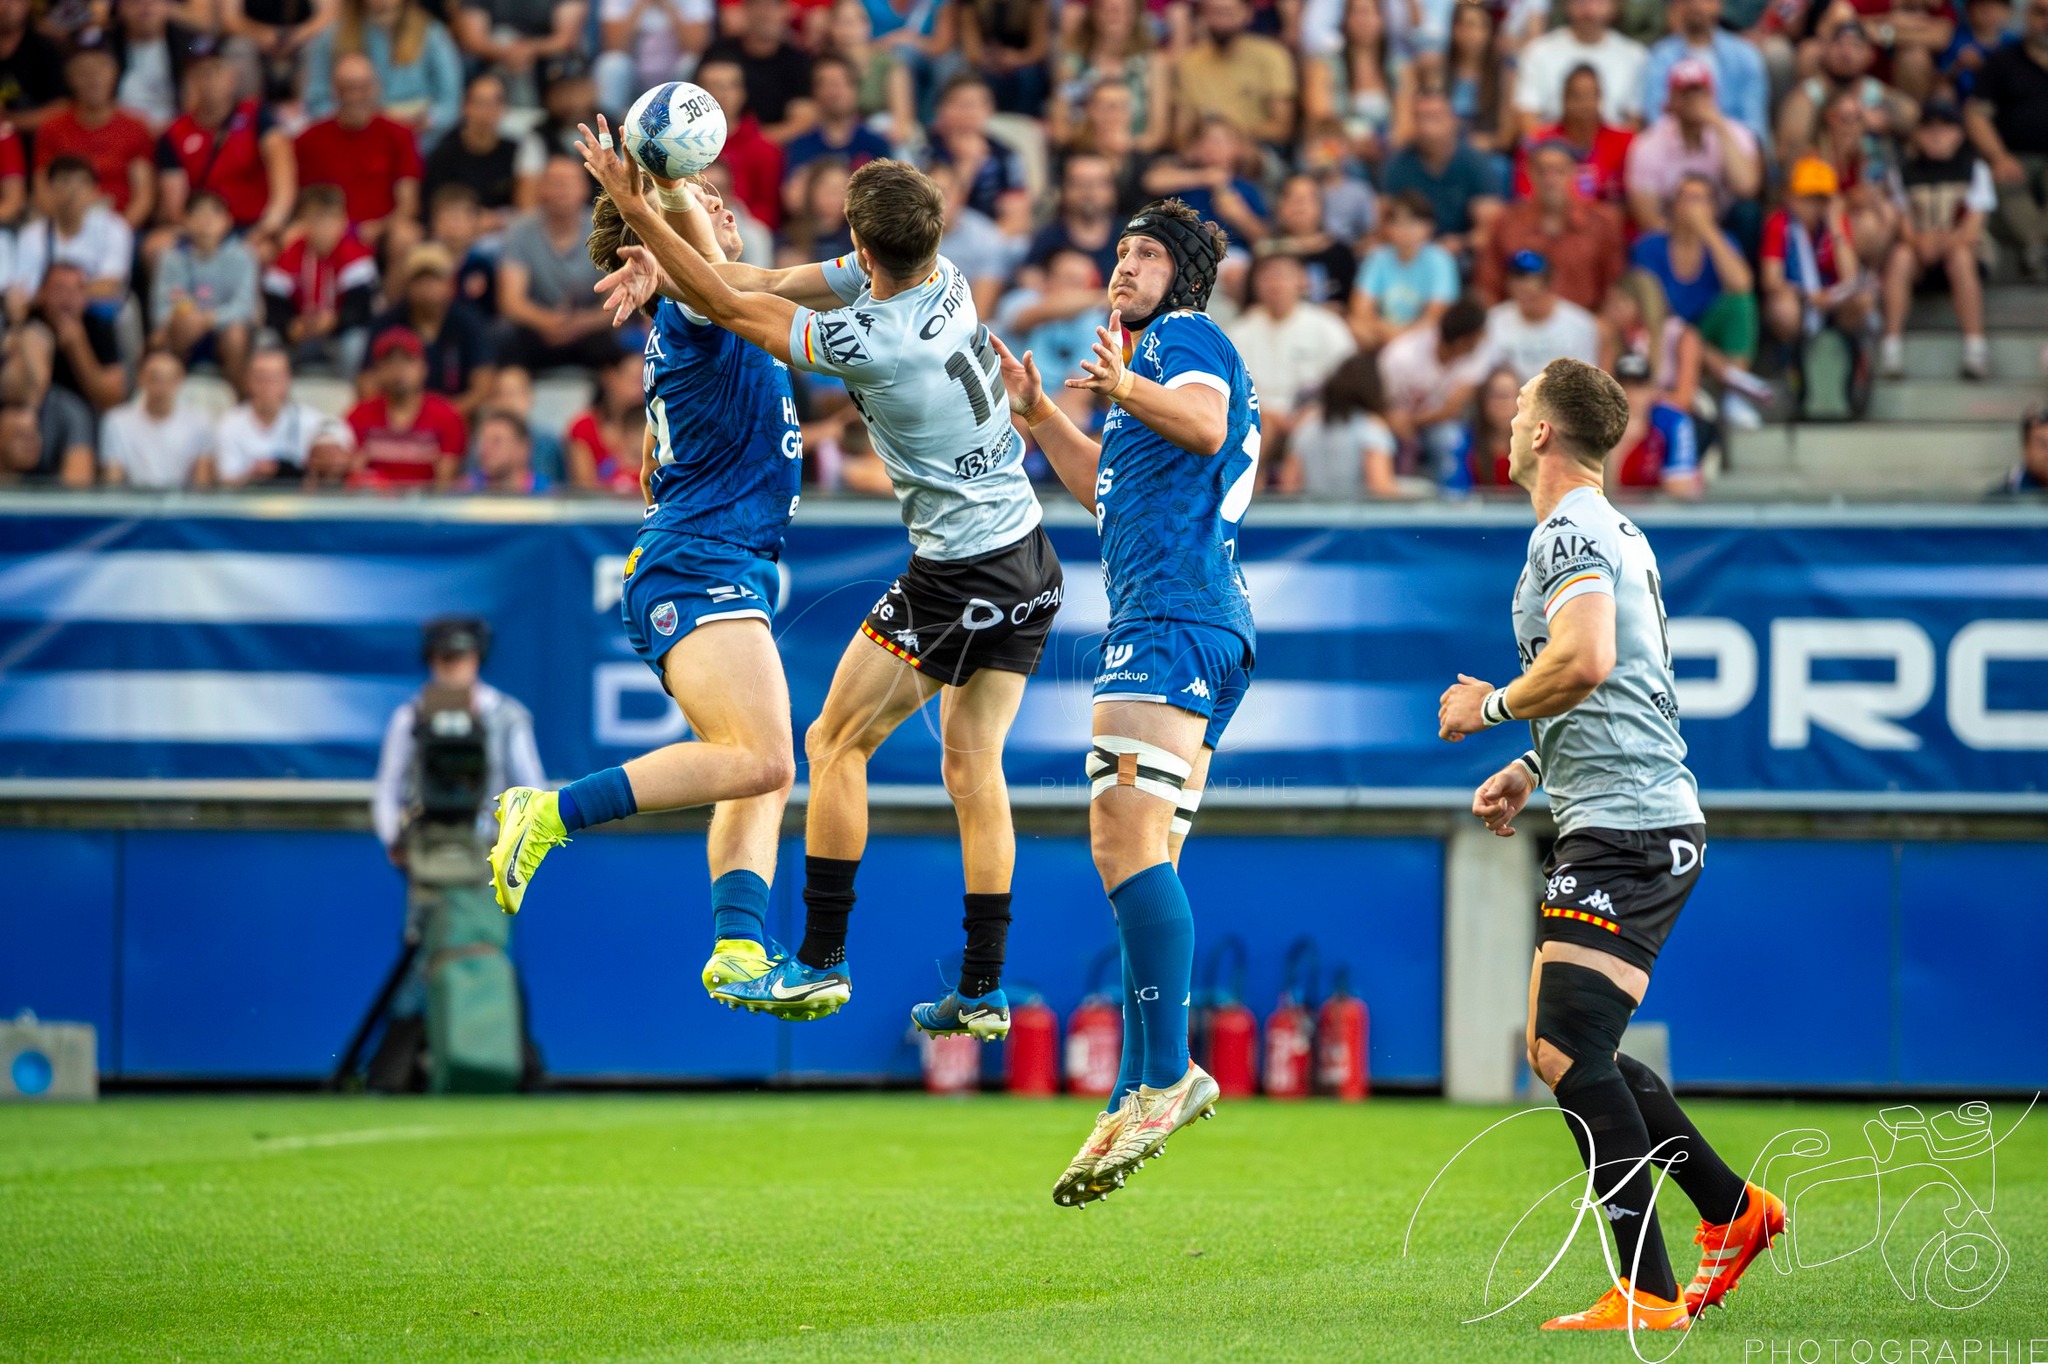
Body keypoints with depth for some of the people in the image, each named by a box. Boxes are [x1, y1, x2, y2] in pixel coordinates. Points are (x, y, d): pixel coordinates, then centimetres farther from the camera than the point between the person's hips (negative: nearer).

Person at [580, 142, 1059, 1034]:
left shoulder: (870, 343, -23)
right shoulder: (942, 278, -1)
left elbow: (732, 309, -15)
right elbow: (777, 285, 7)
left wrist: (636, 212, -12)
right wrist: (658, 271, 2)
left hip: (958, 578, -8)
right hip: (1029, 558, 8)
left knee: (835, 746, 4)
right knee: (974, 769, 10)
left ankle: (820, 964, 8)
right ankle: (983, 992, 9)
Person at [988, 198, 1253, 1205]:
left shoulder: (1186, 335, 0)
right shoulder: (1157, 358, 31)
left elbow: (1207, 422, -23)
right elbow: (1105, 489, 40)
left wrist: (1129, 389, -41)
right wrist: (1038, 413, 32)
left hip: (1173, 617, -11)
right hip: (1204, 629, 11)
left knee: (1126, 837, -21)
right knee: (1138, 858, 10)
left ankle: (1164, 1075, -28)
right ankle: (1142, 1095, 9)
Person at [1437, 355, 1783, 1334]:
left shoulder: (1569, 530, -10)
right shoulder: (1617, 533, 22)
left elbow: (1584, 663, -26)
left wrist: (1493, 705, -10)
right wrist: (1531, 769, 25)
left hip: (1626, 830, -11)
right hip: (1639, 821, 11)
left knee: (1570, 1050, -15)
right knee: (1562, 1046, 17)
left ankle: (1647, 1293, -18)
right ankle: (1733, 1209, 24)